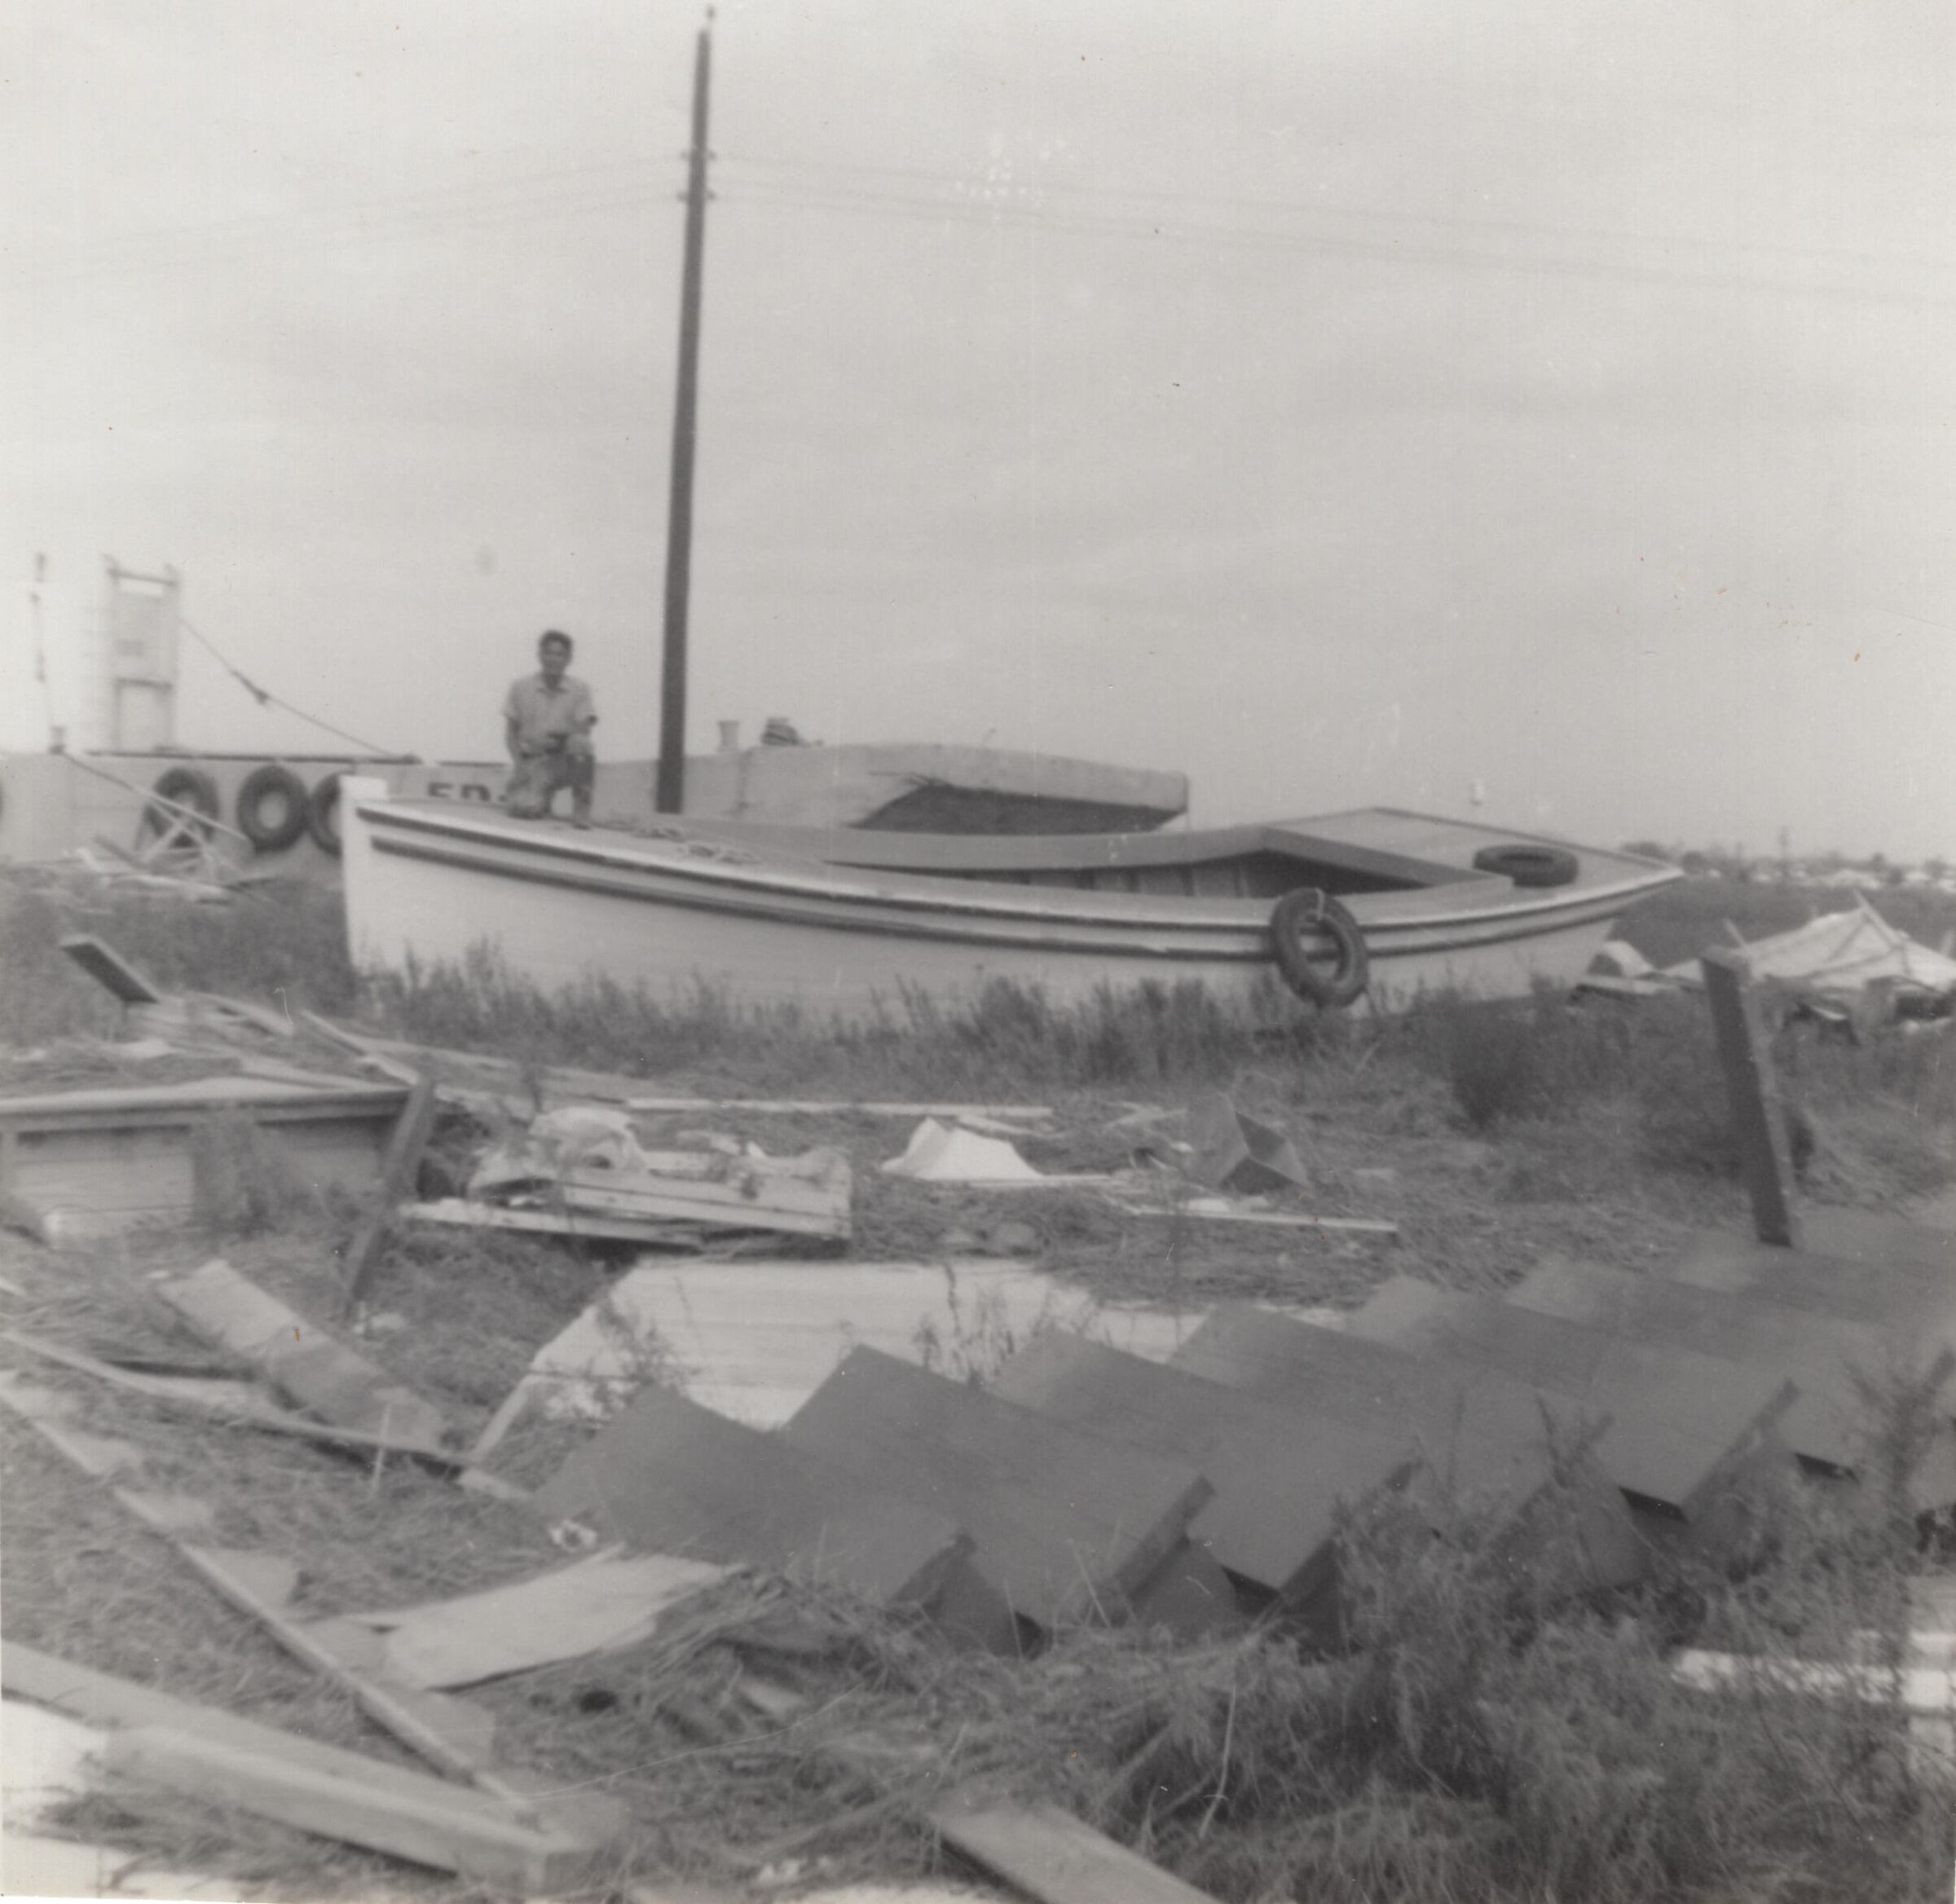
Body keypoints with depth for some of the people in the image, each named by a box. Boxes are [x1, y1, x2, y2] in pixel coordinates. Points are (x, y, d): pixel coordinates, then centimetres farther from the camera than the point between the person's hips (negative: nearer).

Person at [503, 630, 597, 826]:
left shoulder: (579, 690, 1)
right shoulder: (520, 688, 3)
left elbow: (584, 729, -8)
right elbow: (511, 731, 6)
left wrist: (560, 736, -28)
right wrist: (518, 763, -9)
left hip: (566, 761, 0)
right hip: (532, 761, 0)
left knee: (580, 742, -35)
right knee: (527, 809, -27)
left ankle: (581, 807, -19)